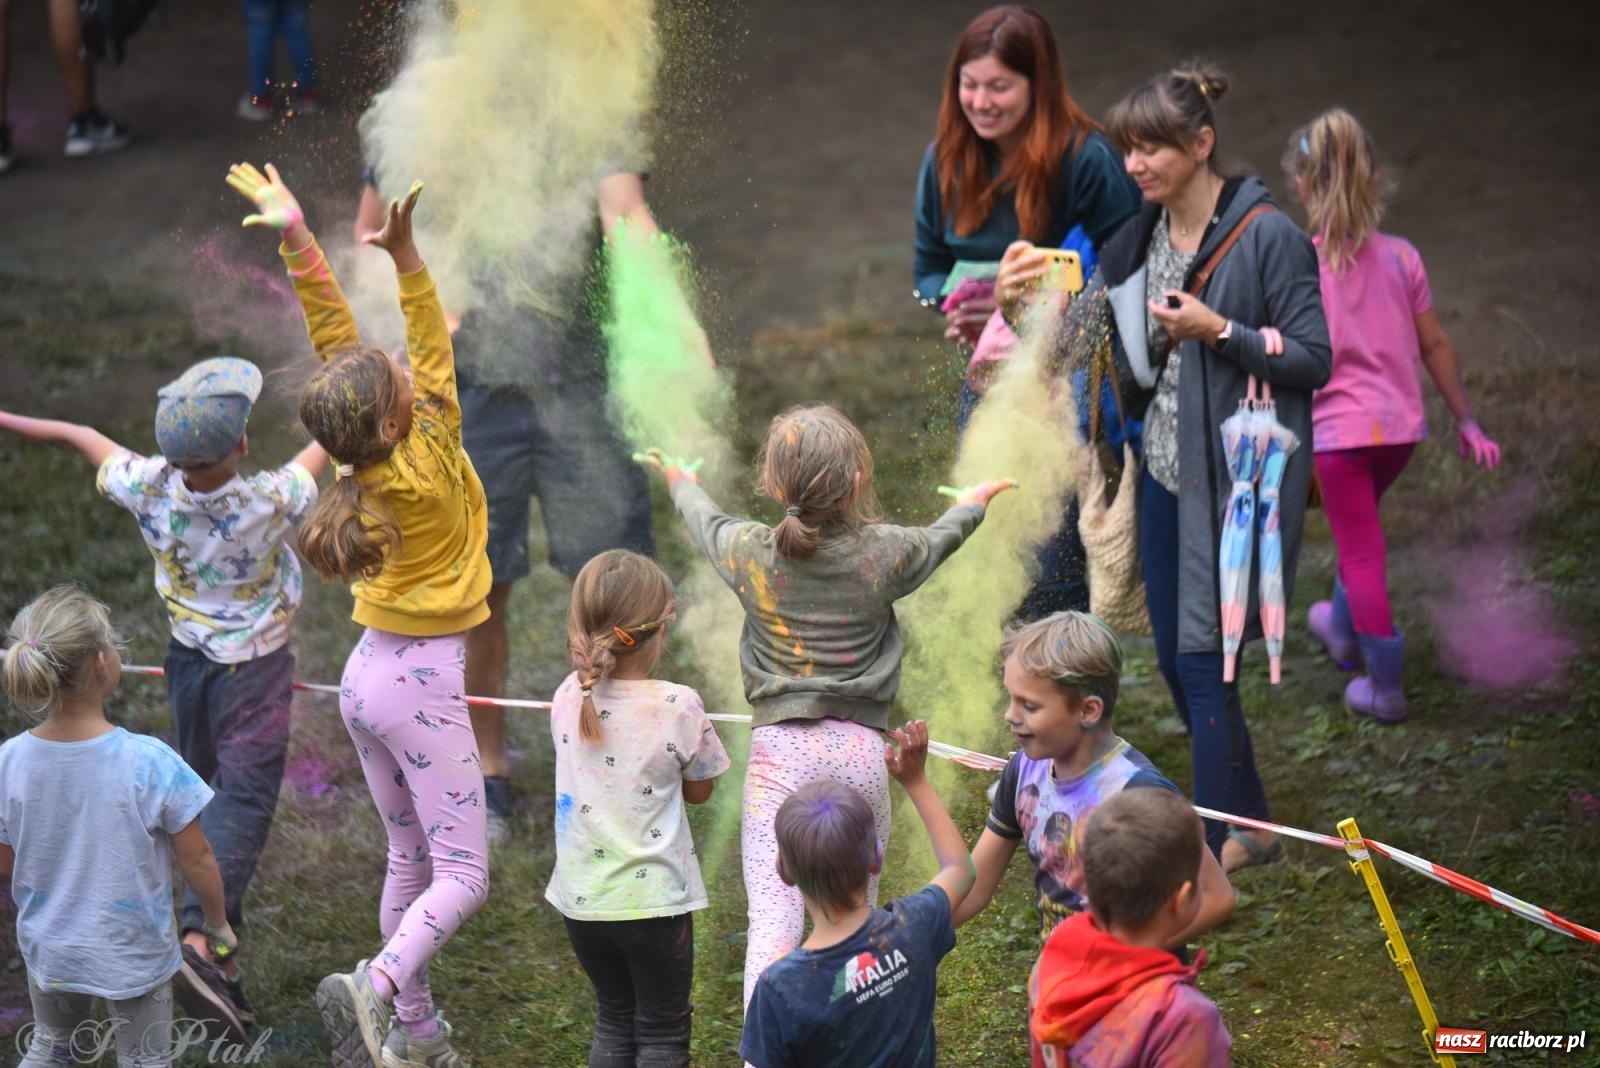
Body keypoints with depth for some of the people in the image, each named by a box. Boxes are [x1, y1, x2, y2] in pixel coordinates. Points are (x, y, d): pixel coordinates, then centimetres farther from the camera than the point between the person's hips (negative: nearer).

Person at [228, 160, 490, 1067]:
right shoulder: (427, 462, -21)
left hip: (368, 677, 7)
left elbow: (334, 333, -4)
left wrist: (298, 237, -5)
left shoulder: (369, 458, -5)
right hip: (423, 685, -7)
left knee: (412, 860, 16)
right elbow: (435, 348, -19)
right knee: (464, 876, -5)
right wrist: (407, 256, -28)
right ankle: (378, 987, -26)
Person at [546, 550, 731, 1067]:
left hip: (582, 898, 4)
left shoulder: (568, 698, -3)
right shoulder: (678, 706, -16)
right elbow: (699, 790, -2)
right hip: (653, 897, -4)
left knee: (613, 1020, 20)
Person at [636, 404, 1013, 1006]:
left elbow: (706, 521, 24)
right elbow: (938, 541, 22)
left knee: (772, 921, -10)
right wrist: (973, 503, 47)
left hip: (778, 749, -1)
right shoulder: (883, 553, -1)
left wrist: (681, 481, 48)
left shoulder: (750, 551, -1)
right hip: (859, 749, 1)